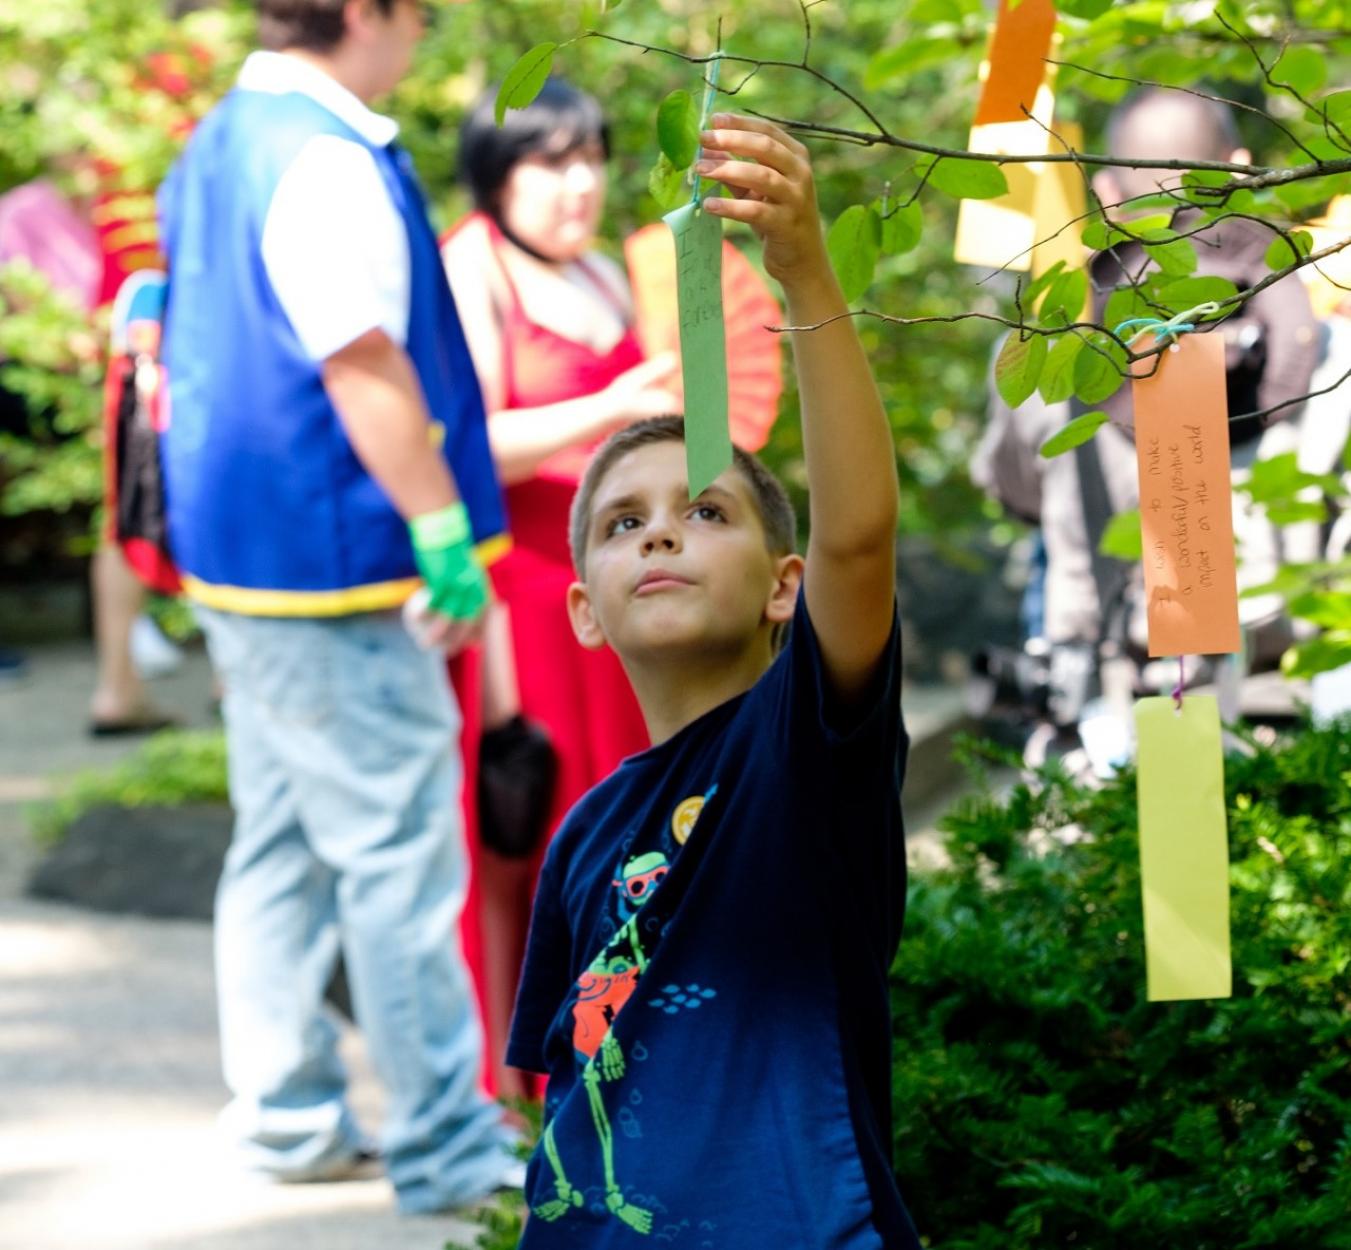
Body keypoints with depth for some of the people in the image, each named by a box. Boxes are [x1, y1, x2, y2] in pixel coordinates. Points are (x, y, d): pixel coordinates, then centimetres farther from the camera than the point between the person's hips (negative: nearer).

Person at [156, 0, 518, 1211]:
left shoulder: (215, 145, 12)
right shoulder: (326, 161, -19)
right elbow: (364, 369, -22)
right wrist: (444, 537, -17)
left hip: (235, 557, 10)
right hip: (333, 561, -10)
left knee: (281, 843, 15)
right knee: (398, 850, -3)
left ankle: (285, 1111, 22)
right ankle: (445, 1143, 3)